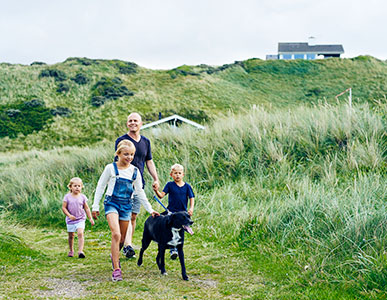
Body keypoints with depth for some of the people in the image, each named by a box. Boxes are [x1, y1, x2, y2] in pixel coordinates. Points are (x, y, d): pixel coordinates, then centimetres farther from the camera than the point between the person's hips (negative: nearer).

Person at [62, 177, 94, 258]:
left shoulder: (82, 197, 0)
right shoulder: (67, 197, -3)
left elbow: (86, 208, 5)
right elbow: (64, 207, -4)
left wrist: (90, 218, 1)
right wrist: (69, 215, -17)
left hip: (80, 219, -1)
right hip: (70, 220, 1)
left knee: (80, 234, -17)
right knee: (71, 236, 11)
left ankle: (80, 251, -20)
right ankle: (71, 251, 31)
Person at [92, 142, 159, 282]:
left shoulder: (135, 171, 7)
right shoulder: (111, 168, -3)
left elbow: (140, 192, 14)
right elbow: (100, 187, 3)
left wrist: (150, 210, 12)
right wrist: (95, 206, 2)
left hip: (126, 205, 4)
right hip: (112, 203, -4)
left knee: (122, 239, 9)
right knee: (116, 234, -21)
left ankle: (114, 255, 42)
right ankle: (116, 269, -19)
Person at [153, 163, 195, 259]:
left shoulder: (187, 186, 2)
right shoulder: (170, 185, -2)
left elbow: (192, 198, 1)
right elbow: (161, 195, -9)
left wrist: (191, 208, -14)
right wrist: (156, 191, -28)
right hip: (171, 212, -2)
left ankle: (178, 249, 23)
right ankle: (173, 250, 1)